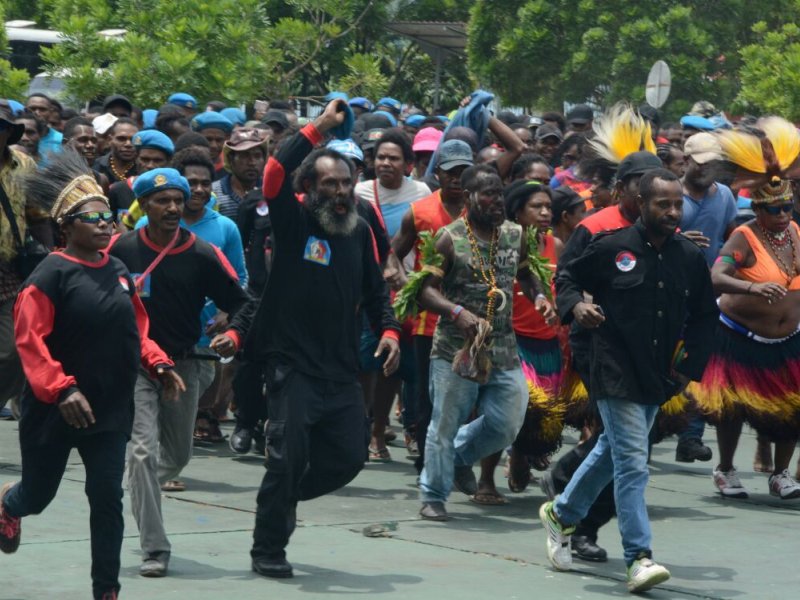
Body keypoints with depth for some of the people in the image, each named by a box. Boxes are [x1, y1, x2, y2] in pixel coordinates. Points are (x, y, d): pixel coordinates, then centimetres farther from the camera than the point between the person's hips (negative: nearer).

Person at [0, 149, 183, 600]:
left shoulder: (119, 271, 4)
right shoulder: (52, 275, -16)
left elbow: (136, 330, 15)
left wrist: (159, 364, 0)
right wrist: (60, 389, -29)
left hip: (111, 409, 4)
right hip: (55, 411, -4)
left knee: (108, 498, -1)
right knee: (38, 495, 13)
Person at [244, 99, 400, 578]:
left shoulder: (361, 231, 10)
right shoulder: (293, 222, -5)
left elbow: (375, 290, 17)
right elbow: (276, 173, -23)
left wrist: (388, 330, -1)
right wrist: (319, 127, -22)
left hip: (342, 368, 6)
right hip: (293, 363, -6)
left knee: (349, 457, 6)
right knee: (289, 457, -8)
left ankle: (281, 499, 31)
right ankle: (268, 550, 8)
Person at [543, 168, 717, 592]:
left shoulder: (690, 258, 3)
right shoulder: (612, 248, -9)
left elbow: (705, 315, 14)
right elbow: (566, 278, 4)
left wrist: (692, 365, 7)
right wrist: (576, 305, -16)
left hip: (658, 378, 6)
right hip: (616, 373, -6)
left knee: (611, 453, 20)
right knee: (632, 464, -11)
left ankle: (561, 514, 41)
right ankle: (639, 559, -9)